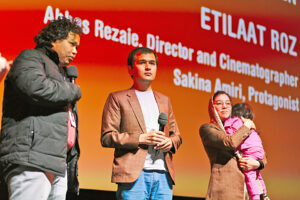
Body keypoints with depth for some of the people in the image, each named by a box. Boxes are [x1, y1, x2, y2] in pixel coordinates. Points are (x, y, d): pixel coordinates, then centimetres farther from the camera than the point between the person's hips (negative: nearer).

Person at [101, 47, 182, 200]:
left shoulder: (164, 100, 23)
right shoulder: (117, 98, 8)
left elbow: (176, 135, 25)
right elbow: (106, 137, -1)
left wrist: (170, 142, 1)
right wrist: (140, 138, -12)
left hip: (163, 175, 5)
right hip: (133, 175, -4)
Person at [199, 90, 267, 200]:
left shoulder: (237, 130, 21)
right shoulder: (207, 129, 4)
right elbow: (230, 143, -14)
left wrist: (257, 164, -2)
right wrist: (247, 125, 1)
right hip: (224, 189, -5)